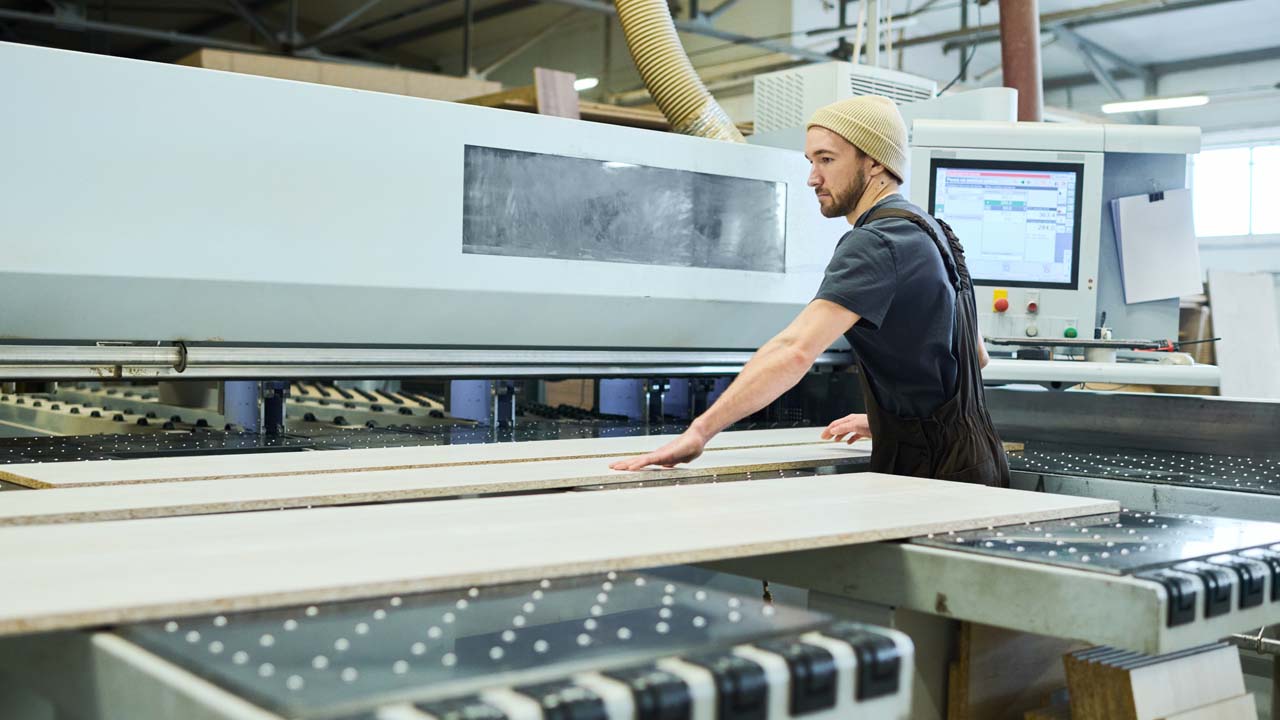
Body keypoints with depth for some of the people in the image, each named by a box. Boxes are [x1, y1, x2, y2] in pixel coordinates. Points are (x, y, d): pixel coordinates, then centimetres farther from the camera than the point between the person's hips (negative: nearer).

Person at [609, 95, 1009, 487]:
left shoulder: (875, 242, -16)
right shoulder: (930, 229, 15)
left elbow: (795, 350, -28)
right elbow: (976, 355, 24)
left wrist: (699, 432, -30)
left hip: (932, 472, -9)